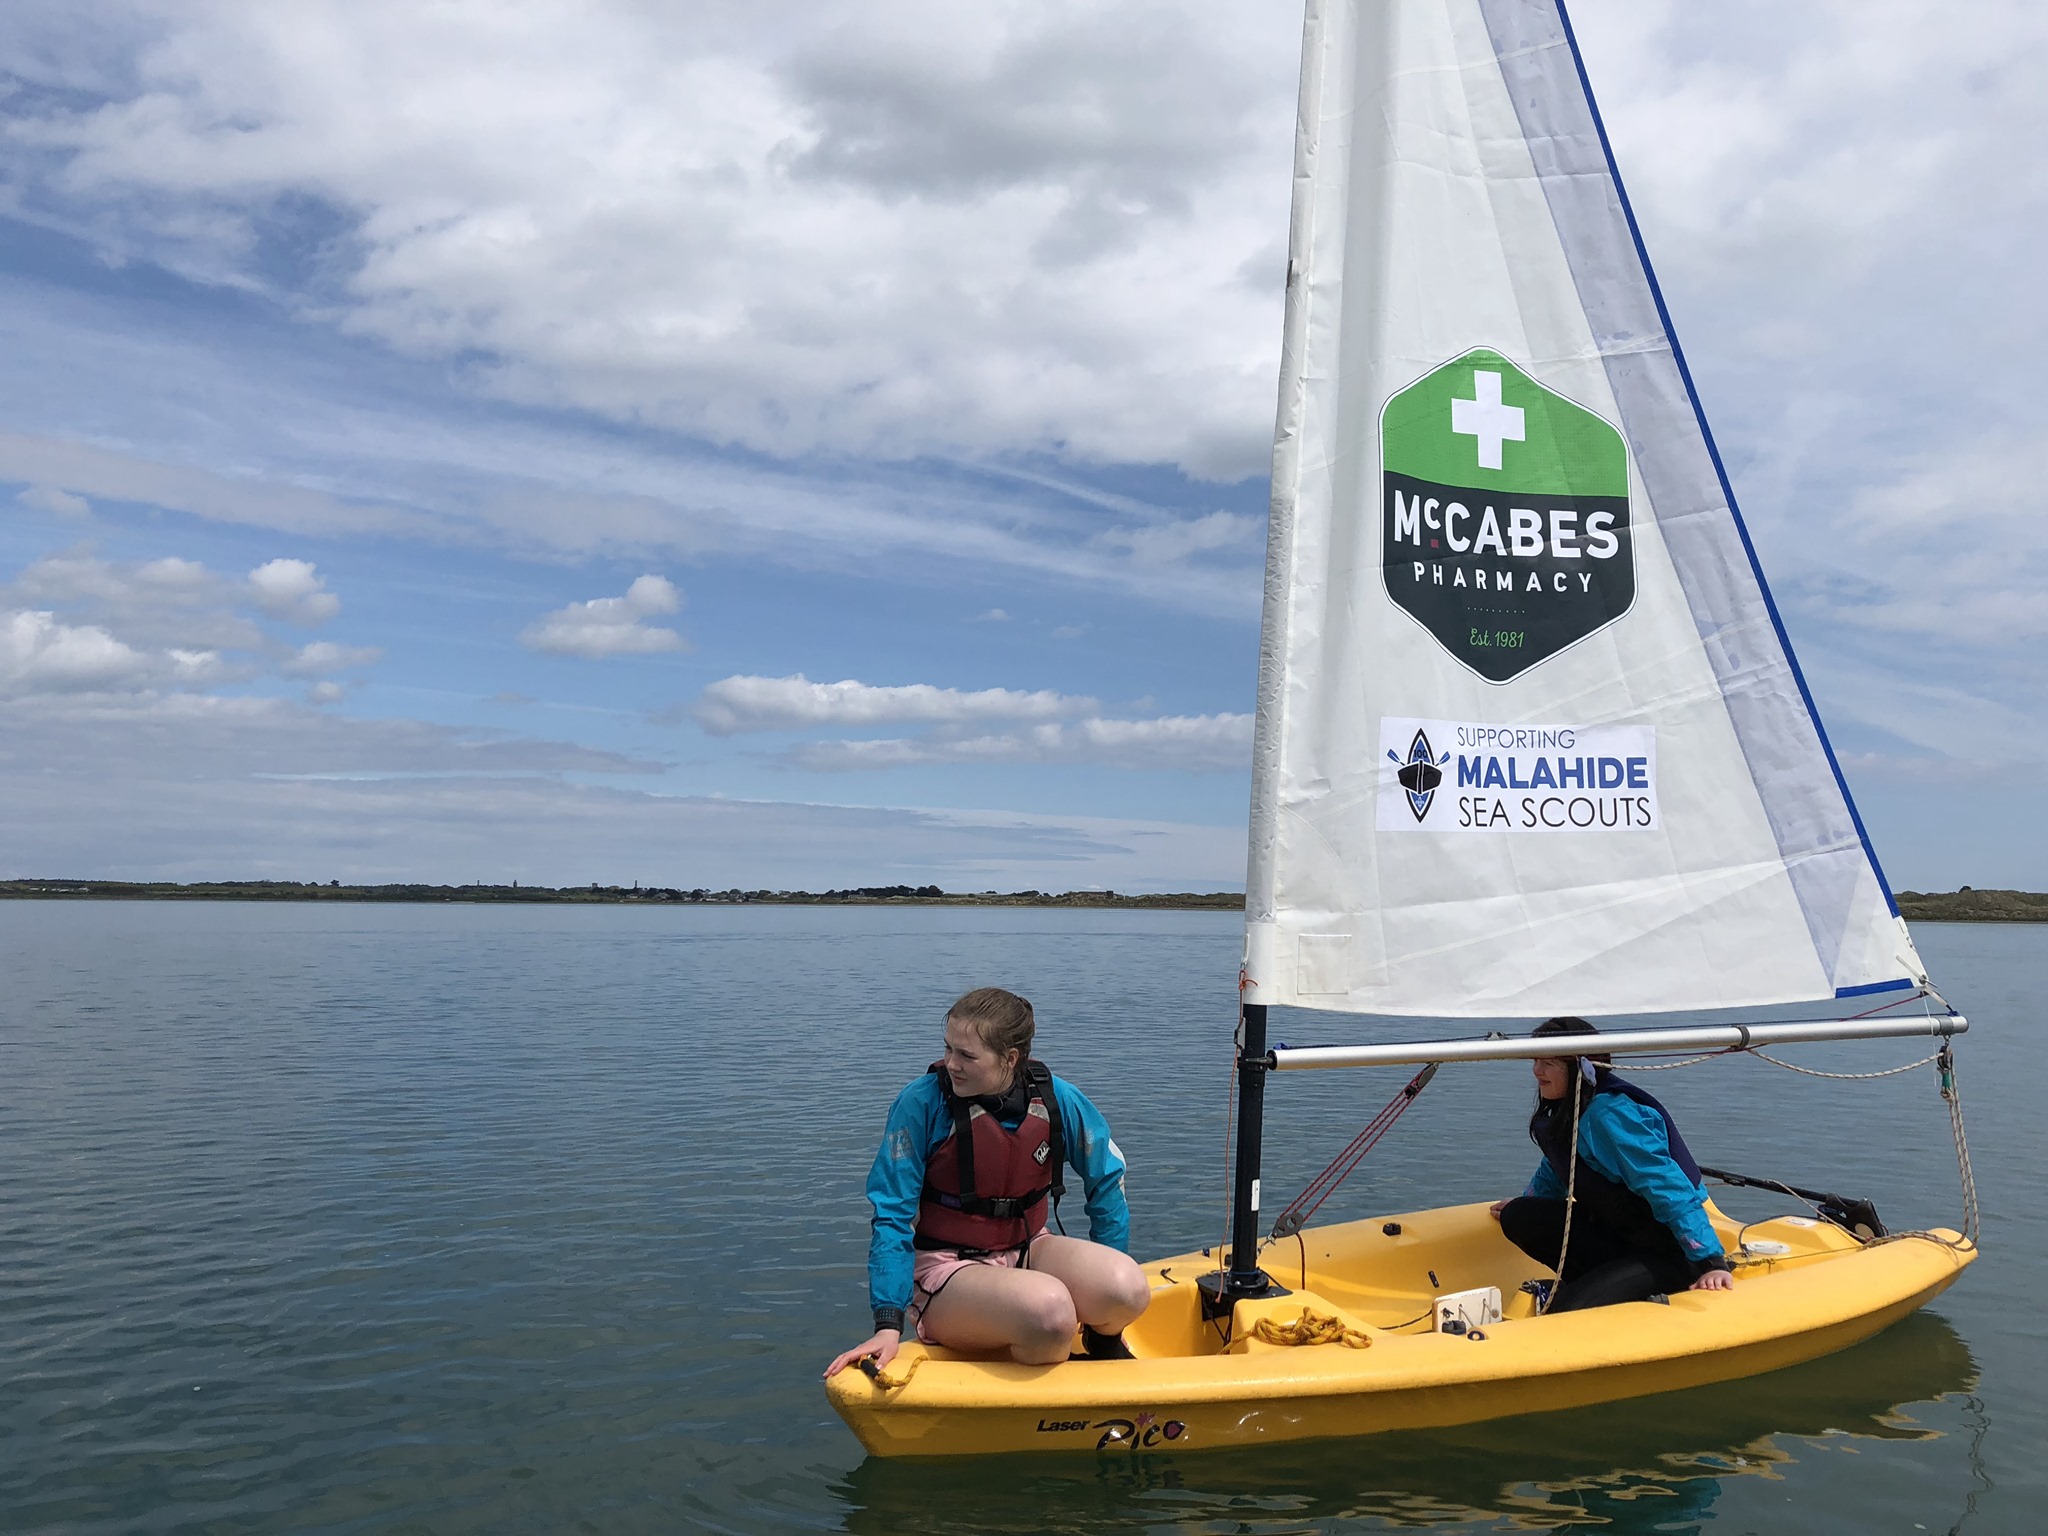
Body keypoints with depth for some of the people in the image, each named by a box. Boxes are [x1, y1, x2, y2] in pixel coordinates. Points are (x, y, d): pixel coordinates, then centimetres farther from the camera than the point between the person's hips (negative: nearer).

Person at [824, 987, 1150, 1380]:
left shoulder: (1058, 1099, -8)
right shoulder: (921, 1104, -17)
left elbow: (1106, 1179, 8)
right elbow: (892, 1215, -13)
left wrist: (1104, 1281, 8)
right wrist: (888, 1326, -20)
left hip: (1026, 1250, 4)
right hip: (944, 1268, -3)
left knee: (1129, 1288, -27)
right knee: (1048, 1309, -35)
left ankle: (1103, 1342, 10)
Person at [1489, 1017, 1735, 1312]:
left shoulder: (1610, 1114, -25)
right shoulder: (1564, 1111, 5)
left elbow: (1670, 1189, -28)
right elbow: (1554, 1171, 27)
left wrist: (1713, 1261, -29)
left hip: (1669, 1251, -10)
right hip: (1617, 1233, 10)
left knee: (1566, 1311, -26)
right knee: (1518, 1217, -5)